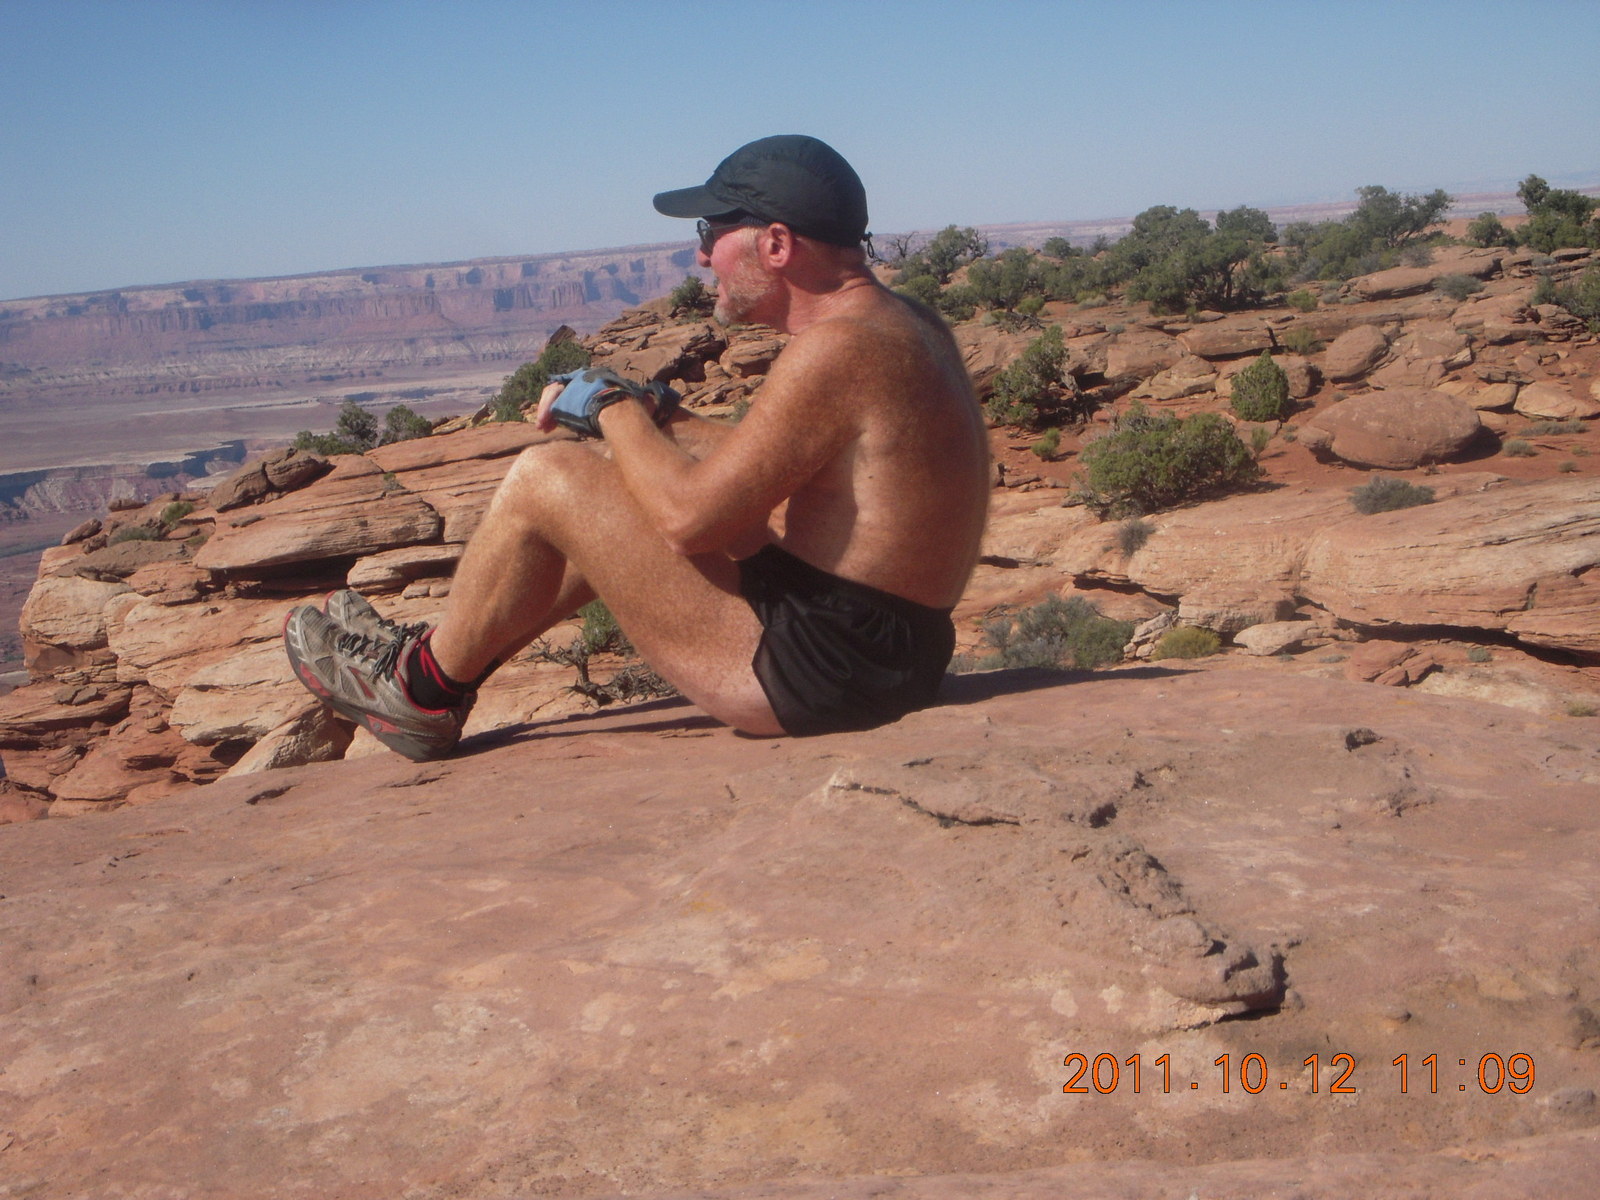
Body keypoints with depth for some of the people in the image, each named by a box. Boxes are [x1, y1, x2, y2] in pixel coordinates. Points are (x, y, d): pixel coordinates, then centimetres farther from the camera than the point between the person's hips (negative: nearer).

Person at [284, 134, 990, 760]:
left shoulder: (837, 349, -21)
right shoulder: (902, 325, 11)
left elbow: (690, 518, -22)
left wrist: (611, 407, -5)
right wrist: (652, 413, 13)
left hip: (815, 667, -10)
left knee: (546, 478, -7)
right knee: (634, 492, 23)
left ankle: (422, 689, 15)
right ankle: (446, 662, 32)